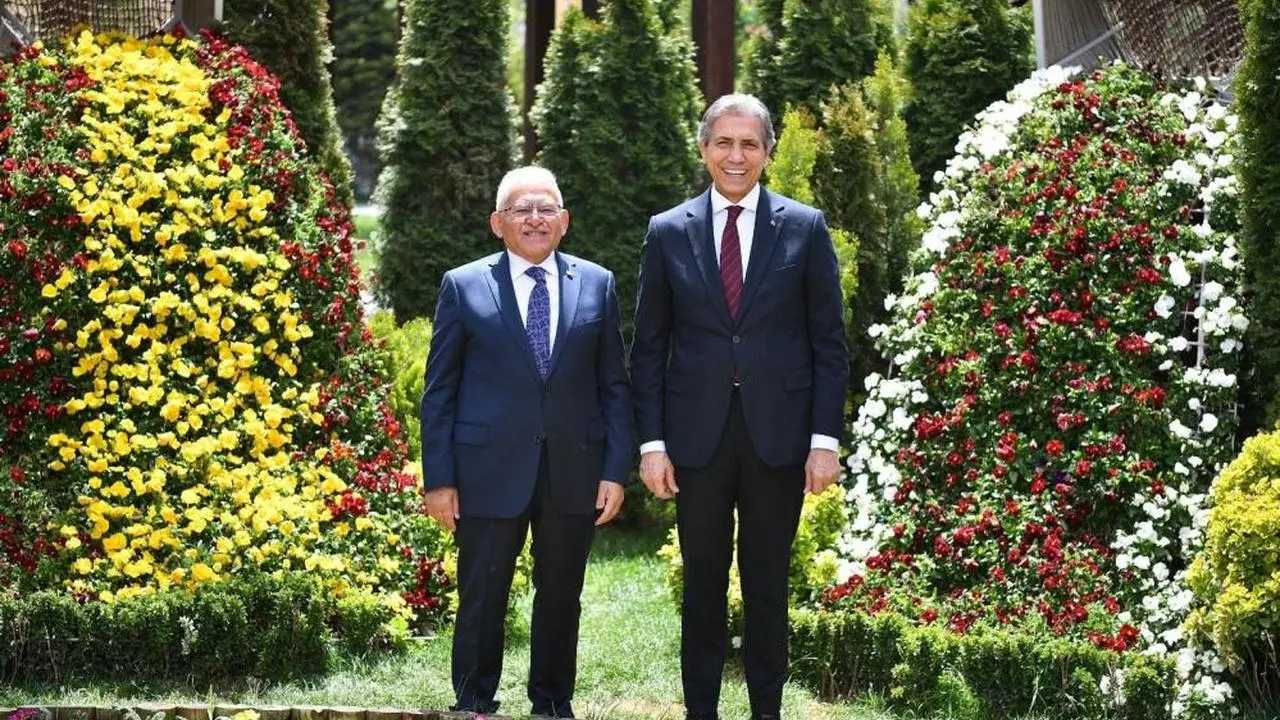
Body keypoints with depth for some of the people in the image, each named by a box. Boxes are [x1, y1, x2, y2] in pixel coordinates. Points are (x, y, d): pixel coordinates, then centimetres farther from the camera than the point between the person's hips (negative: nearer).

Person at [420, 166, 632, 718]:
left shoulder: (596, 284, 6)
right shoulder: (463, 287, 1)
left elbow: (614, 386, 7)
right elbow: (440, 392, 1)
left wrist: (616, 470, -1)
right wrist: (439, 479, -4)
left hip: (574, 471, 2)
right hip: (489, 471, -2)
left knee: (561, 598, 12)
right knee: (481, 601, 5)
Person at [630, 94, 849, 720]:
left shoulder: (805, 228, 3)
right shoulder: (668, 232, 5)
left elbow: (829, 343, 2)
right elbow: (649, 347, 5)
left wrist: (825, 438, -4)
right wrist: (652, 442, -2)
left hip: (778, 433, -1)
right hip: (697, 434, 1)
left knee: (768, 586, 6)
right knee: (702, 586, 7)